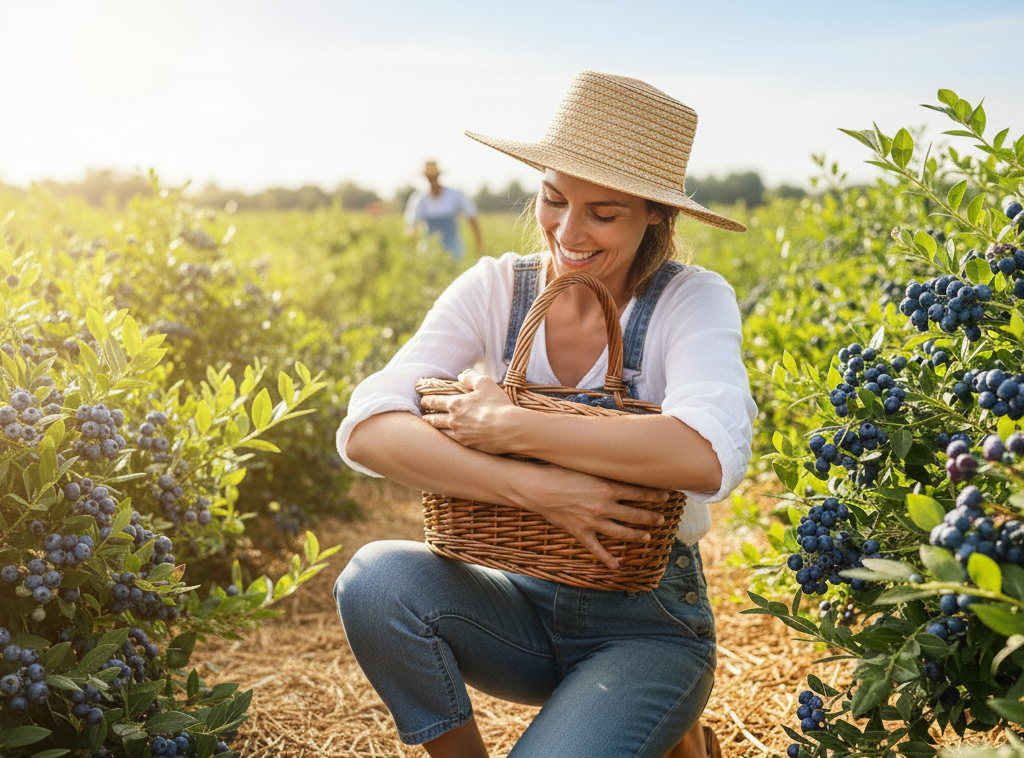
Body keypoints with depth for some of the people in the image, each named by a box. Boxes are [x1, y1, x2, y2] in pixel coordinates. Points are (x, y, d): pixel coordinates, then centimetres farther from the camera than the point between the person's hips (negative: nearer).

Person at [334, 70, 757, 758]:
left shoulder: (691, 301, -13)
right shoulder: (496, 289, -6)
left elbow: (709, 456, -34)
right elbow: (364, 431, -20)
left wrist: (507, 424, -29)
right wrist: (535, 487, -33)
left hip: (646, 624, -2)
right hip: (522, 602, 3)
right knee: (376, 579, -26)